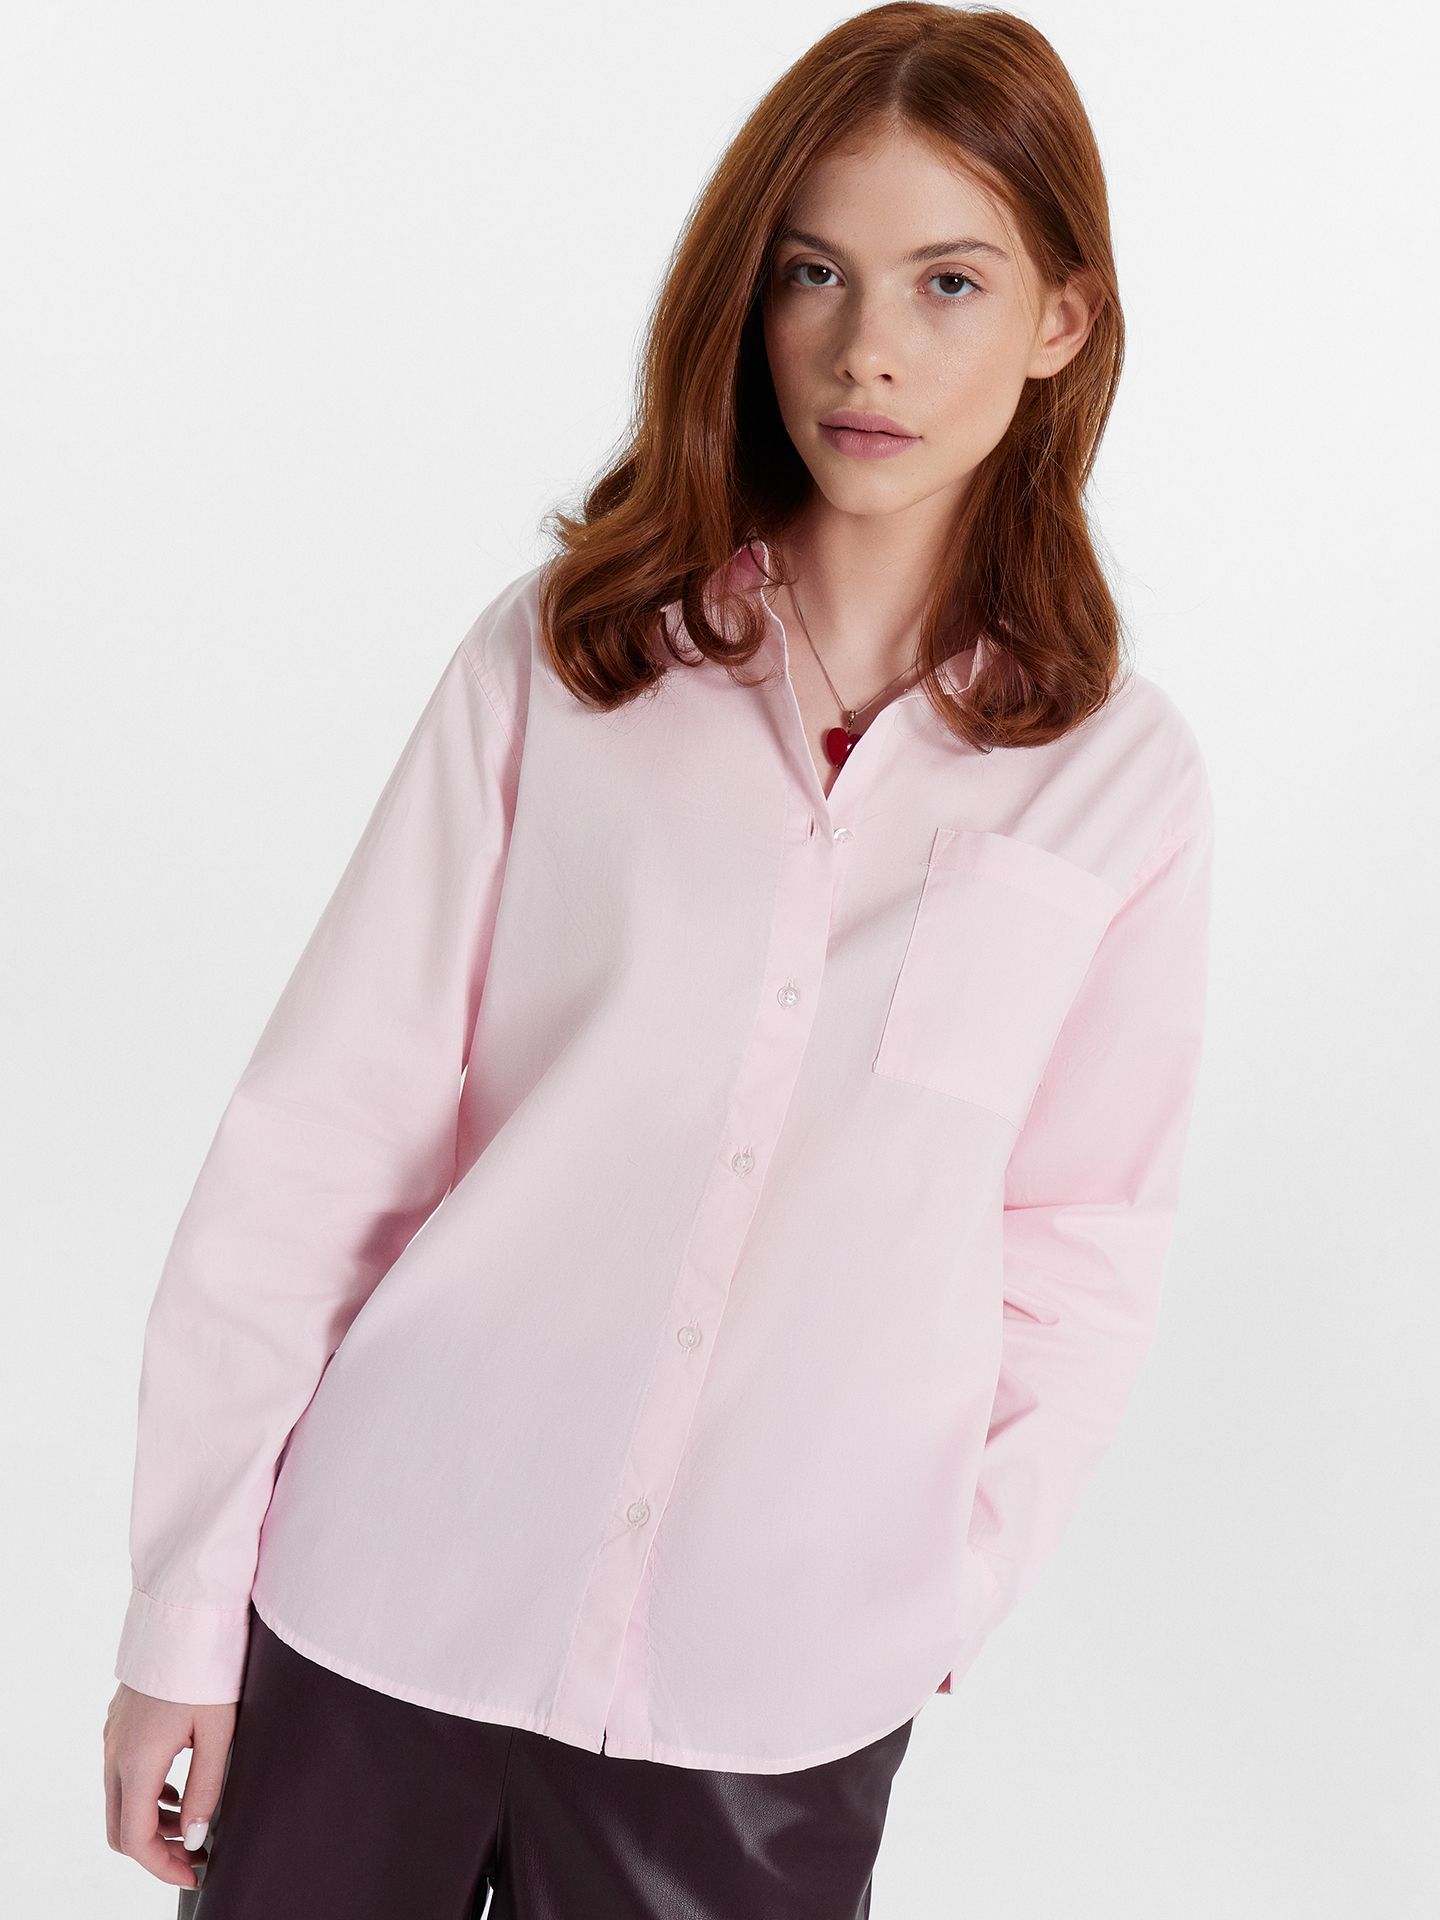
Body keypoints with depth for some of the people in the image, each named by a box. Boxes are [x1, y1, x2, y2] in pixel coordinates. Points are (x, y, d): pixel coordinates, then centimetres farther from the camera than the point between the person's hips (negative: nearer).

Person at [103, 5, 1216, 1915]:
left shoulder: (1122, 778, -2)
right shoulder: (561, 657, -4)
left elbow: (1087, 1244, 6)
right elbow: (322, 1131, -4)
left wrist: (945, 1596, -1)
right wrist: (185, 1604, -4)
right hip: (381, 1608, 0)